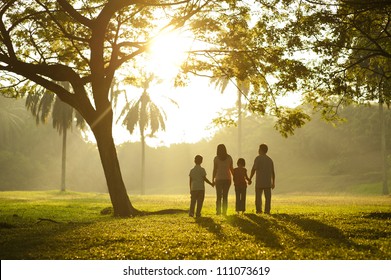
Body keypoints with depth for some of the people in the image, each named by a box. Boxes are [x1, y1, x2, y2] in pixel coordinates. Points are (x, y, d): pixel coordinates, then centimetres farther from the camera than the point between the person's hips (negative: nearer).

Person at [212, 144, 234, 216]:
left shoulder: (216, 158, -5)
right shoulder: (229, 157, 1)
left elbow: (214, 170, -6)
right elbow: (231, 169, 2)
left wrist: (213, 179, 0)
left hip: (219, 179, -2)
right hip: (227, 178, 2)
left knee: (218, 196, 7)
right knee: (225, 196, 7)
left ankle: (218, 211, -1)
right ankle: (224, 211, 1)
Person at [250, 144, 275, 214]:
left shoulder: (258, 158, -4)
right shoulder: (270, 159, 13)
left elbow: (254, 169, -11)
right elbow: (273, 172, 13)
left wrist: (250, 179, -4)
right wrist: (273, 182, 17)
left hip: (259, 182, -4)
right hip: (268, 182, 4)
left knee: (258, 196, 2)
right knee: (268, 197, 3)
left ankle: (259, 209, -5)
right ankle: (267, 210, -1)